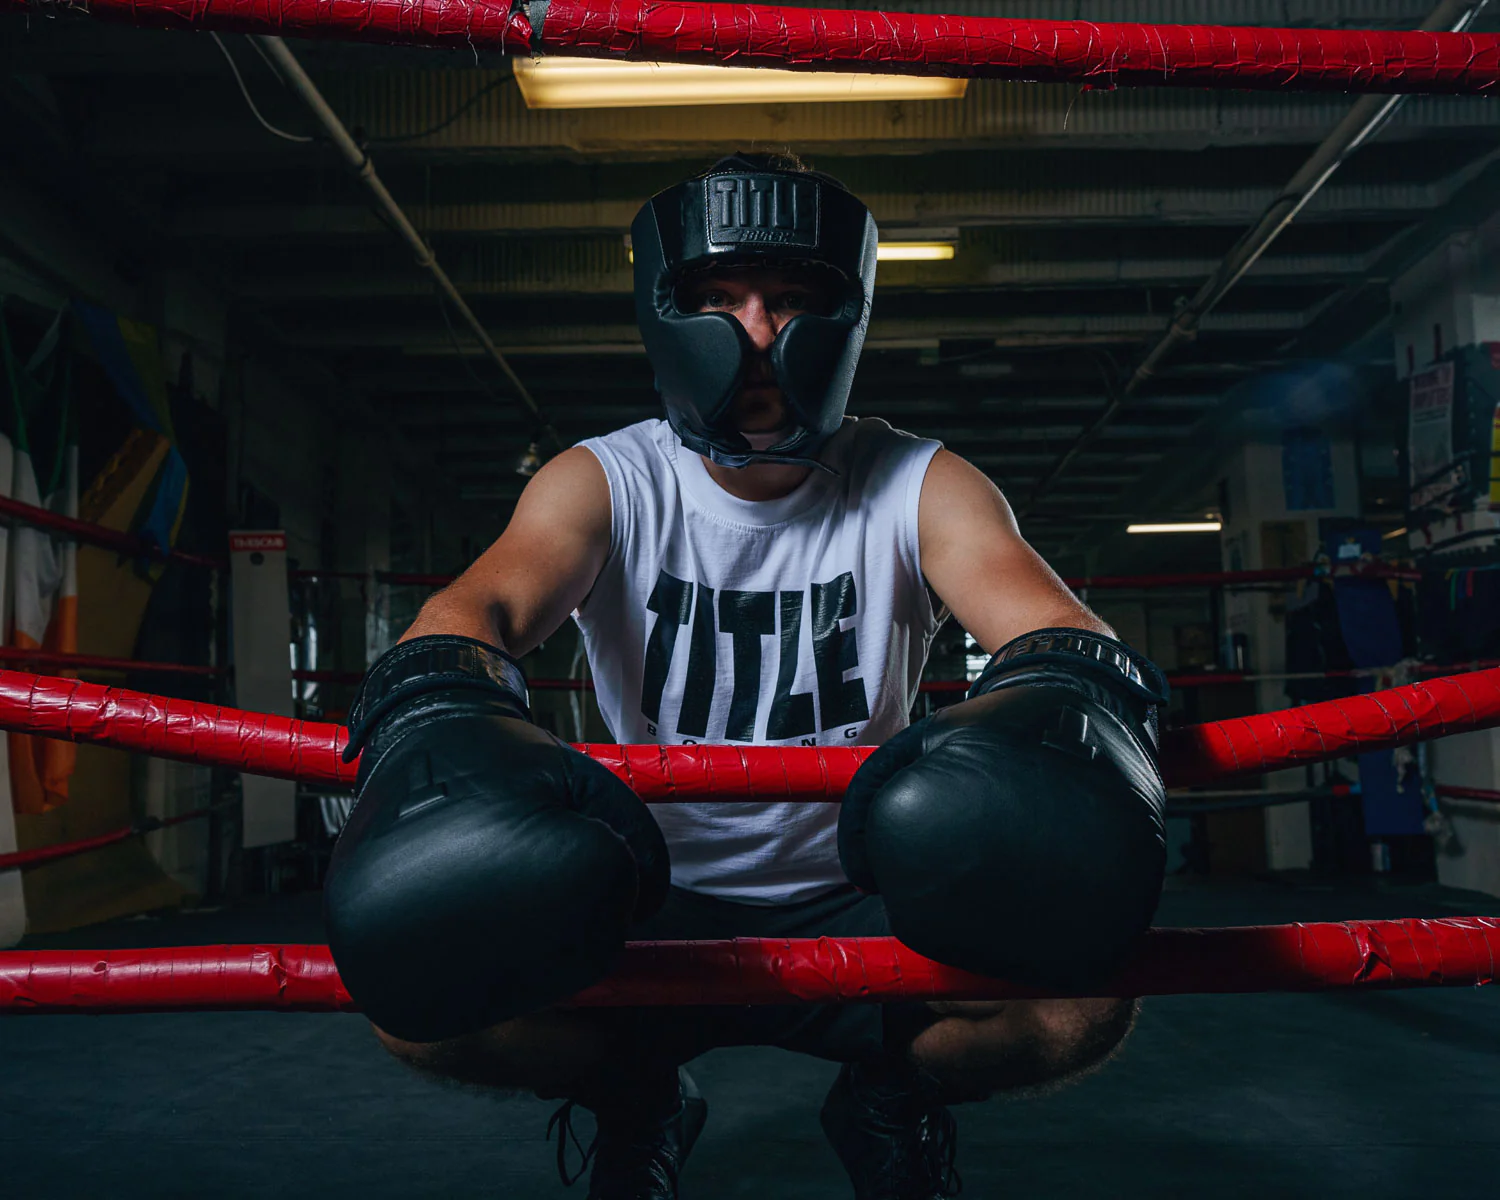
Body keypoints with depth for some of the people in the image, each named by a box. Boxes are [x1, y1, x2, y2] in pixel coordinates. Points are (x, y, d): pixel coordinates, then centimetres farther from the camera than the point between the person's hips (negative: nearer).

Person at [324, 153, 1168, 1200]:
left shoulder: (917, 489, -5)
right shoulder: (607, 483, -5)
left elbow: (1047, 622, -22)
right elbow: (488, 602, -24)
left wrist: (1070, 710, -48)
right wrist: (435, 716, -49)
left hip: (855, 915, 0)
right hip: (653, 915, 1)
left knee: (1086, 990, -28)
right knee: (418, 984, -25)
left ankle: (895, 1097, 7)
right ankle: (634, 1101, 8)